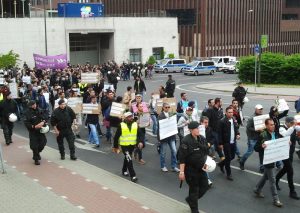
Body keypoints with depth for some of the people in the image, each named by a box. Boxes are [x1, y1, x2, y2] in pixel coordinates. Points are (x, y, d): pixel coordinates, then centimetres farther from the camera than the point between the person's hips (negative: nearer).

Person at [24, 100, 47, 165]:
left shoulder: (39, 111, -1)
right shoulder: (28, 114, -15)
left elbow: (44, 117, 8)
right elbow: (26, 123, -17)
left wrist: (43, 122, -13)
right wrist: (35, 126, -24)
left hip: (40, 130, 5)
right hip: (33, 132, -4)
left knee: (43, 143, 8)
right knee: (34, 146, -1)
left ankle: (38, 152, 39)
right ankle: (36, 159, 16)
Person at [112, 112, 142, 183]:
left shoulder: (135, 124, 0)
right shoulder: (121, 125, -10)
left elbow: (139, 134, 1)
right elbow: (116, 136, -3)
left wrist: (139, 142, -17)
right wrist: (115, 147, 0)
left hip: (132, 145, 4)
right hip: (124, 145, -4)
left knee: (127, 158, 21)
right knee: (129, 159, -13)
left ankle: (124, 171, 42)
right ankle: (133, 176, -12)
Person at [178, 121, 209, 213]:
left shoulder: (202, 139, 0)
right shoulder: (186, 141, -21)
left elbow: (206, 152, 17)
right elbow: (182, 158, -20)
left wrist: (206, 162, 6)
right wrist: (182, 171, -21)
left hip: (201, 168, 7)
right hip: (190, 170, -7)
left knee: (204, 186, 12)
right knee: (194, 189, 4)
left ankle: (190, 199, 36)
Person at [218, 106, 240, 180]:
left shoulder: (234, 120, 3)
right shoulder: (222, 121, -16)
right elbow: (220, 133, -13)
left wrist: (238, 134, -3)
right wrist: (220, 143, -13)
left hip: (233, 142, 6)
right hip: (226, 143, -6)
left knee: (232, 156, 16)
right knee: (228, 158, 1)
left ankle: (221, 164, 41)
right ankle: (228, 174, 14)